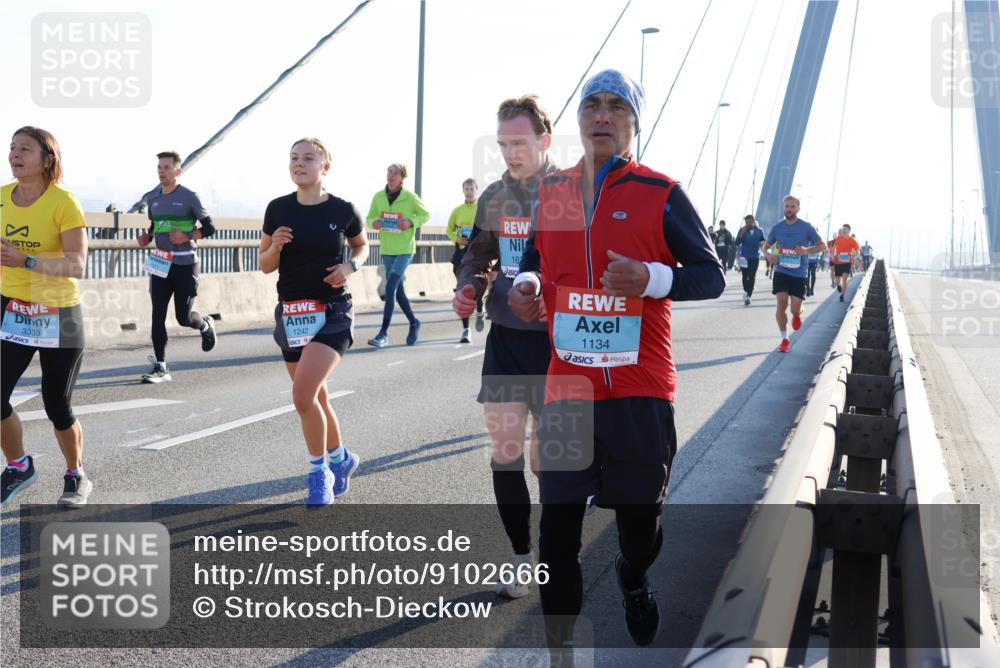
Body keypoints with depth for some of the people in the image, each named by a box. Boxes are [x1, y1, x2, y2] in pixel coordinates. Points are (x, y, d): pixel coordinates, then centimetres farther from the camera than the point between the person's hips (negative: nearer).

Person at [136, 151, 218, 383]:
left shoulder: (189, 197, -5)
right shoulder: (153, 199, 11)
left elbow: (209, 227, -3)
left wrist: (187, 236, -18)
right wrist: (147, 237, 3)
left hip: (185, 265, -5)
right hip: (160, 265, 5)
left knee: (183, 317, -1)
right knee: (158, 315, -3)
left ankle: (206, 324, 34)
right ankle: (160, 367, 0)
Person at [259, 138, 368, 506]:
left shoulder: (343, 210, -6)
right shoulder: (278, 209, 0)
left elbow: (362, 245, 14)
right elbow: (266, 266, 7)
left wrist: (351, 265, -7)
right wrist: (275, 247, -13)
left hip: (332, 313, -4)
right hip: (291, 314, 4)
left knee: (303, 396, -18)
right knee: (315, 397, 14)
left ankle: (319, 472, 2)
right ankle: (341, 458, 38)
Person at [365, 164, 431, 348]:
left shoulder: (410, 197, -8)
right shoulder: (378, 197, 2)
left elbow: (426, 214, 4)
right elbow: (369, 218, 12)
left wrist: (411, 222, -14)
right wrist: (374, 222, -11)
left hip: (405, 249, -5)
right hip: (387, 250, 5)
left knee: (390, 287, -16)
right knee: (398, 290, 13)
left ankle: (384, 333, -15)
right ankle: (414, 323, 34)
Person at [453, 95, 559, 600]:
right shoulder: (494, 196, 7)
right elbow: (477, 256, 18)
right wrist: (469, 288, -1)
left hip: (555, 340, -4)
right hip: (504, 338, 4)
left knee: (549, 456, 4)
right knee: (504, 450, 3)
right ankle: (521, 558, 17)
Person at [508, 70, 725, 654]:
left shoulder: (661, 194, -2)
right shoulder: (549, 191, 10)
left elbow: (712, 276, -1)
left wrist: (650, 279, -19)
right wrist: (527, 284, 1)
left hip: (640, 387, -2)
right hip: (565, 384, 2)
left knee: (640, 511, 11)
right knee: (559, 515, 1)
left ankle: (634, 580, 45)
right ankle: (559, 634, 16)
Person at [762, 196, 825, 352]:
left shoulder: (806, 227, -4)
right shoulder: (777, 227, 3)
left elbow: (822, 245, -1)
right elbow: (766, 246, 15)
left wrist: (807, 250, -20)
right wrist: (768, 255, -9)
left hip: (799, 274, -1)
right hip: (781, 272, 1)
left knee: (795, 310, -4)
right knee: (781, 305, -12)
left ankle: (797, 315, 36)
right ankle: (785, 339, 2)